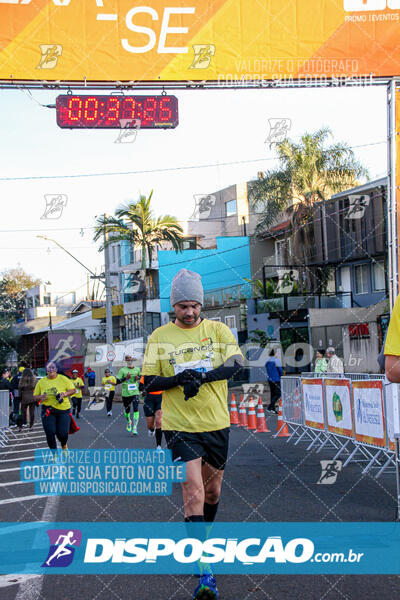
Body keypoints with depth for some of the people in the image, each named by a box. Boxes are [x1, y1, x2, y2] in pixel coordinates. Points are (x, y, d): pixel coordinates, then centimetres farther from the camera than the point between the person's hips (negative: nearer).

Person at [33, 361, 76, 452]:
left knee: (63, 433, -7)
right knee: (50, 432, -9)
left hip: (63, 410, -1)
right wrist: (41, 397, -13)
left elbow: (73, 390, 2)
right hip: (48, 411, 1)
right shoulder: (41, 382, 4)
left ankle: (64, 446, 30)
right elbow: (35, 396, 9)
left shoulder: (63, 379, 0)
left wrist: (65, 394, -16)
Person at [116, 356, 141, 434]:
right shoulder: (122, 370, -2)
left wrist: (138, 377, 2)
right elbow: (117, 381, -6)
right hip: (126, 393, -1)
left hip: (135, 393, 1)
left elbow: (141, 376, 25)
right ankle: (128, 421, 43)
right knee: (127, 410, 11)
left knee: (136, 409, -14)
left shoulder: (137, 369, 7)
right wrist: (125, 378, -19)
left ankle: (135, 428, -12)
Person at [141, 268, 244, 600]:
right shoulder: (159, 337, 2)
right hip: (180, 426, -2)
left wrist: (203, 375, -24)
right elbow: (148, 382, 1)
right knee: (193, 491, -13)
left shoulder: (219, 330, 3)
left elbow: (236, 364, -10)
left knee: (212, 491, 15)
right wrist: (178, 379, -17)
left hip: (217, 423, 2)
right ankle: (205, 570, -11)